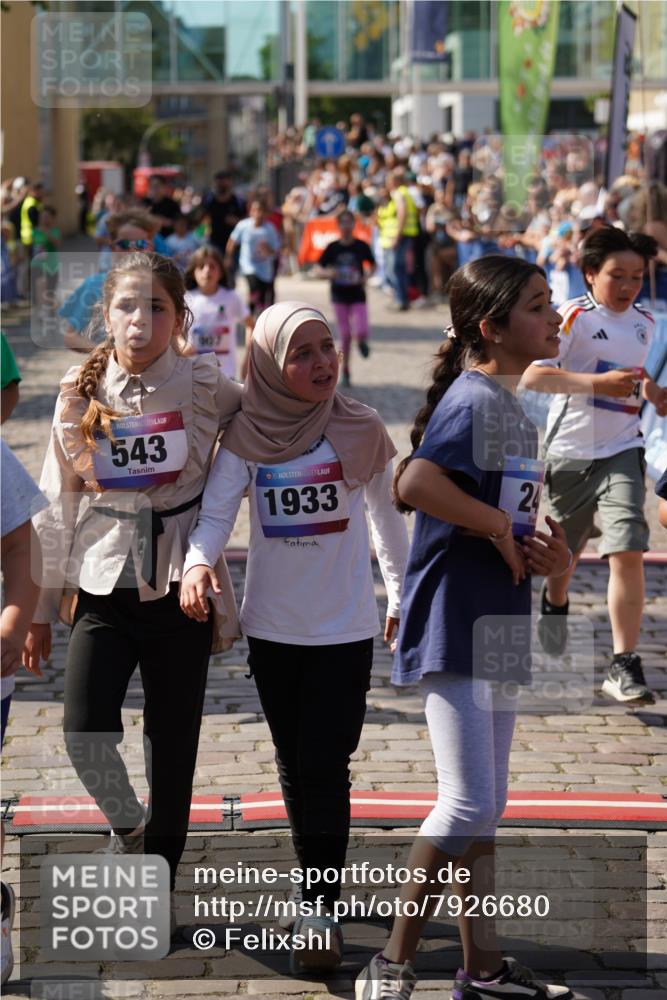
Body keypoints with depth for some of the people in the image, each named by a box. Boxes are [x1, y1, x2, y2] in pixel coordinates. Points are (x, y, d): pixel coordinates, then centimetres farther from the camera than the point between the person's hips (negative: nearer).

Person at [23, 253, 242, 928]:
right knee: (85, 731, -14)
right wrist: (40, 606, 8)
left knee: (173, 745, 4)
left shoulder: (209, 390, -3)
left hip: (180, 588, -1)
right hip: (103, 586, 1)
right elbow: (56, 507, 6)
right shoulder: (80, 395, 2)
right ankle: (127, 824, 19)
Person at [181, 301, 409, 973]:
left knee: (324, 766, -7)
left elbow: (386, 516, 7)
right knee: (293, 765, 15)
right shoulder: (247, 436, -6)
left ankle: (319, 911, -2)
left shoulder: (360, 430, -6)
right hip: (271, 628, 2)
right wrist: (198, 562, -35)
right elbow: (216, 510, -14)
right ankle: (319, 884, 31)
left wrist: (400, 596, 14)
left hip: (344, 629, -2)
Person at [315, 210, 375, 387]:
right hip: (339, 295, 0)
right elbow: (319, 268, 3)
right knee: (345, 335, 0)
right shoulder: (333, 247, -2)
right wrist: (328, 273, -19)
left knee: (361, 332, -15)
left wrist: (366, 276, -11)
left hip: (358, 295, 0)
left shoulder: (361, 246, -3)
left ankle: (362, 342, 24)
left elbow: (372, 266, 9)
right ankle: (345, 370, 16)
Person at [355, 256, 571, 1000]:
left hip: (498, 624, 10)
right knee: (467, 802, -11)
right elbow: (415, 483, -34)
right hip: (453, 623, -10)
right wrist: (499, 527, -22)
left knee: (485, 806, 15)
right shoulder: (472, 399, -17)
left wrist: (543, 546, 1)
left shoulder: (513, 406, 13)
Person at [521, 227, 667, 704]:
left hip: (622, 451, 3)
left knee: (628, 552, -14)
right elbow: (533, 374, -23)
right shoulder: (574, 317, -12)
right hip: (570, 451, -3)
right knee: (566, 548, 18)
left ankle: (624, 665, -12)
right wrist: (596, 383, -32)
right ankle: (555, 603, 53)